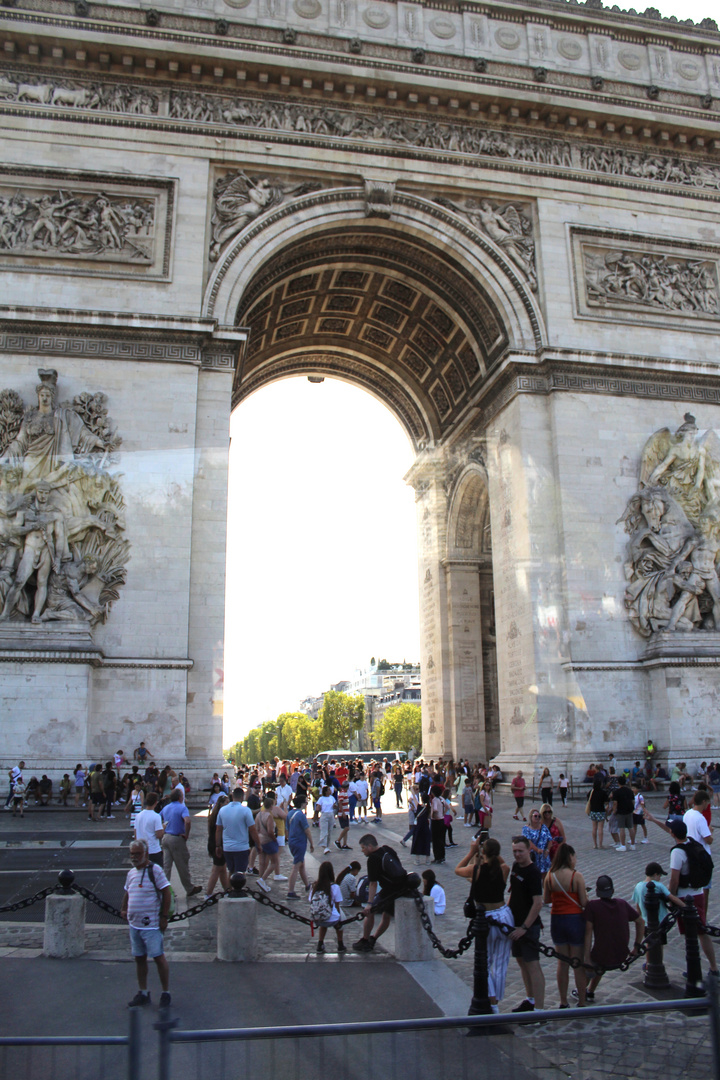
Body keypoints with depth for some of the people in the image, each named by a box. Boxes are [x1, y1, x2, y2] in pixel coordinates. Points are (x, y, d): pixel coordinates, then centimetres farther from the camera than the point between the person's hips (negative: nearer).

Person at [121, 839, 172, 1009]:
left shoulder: (155, 870, -11)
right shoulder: (131, 873, 10)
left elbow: (166, 893, -12)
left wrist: (164, 917, -14)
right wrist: (123, 909, 8)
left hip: (151, 925, -7)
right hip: (134, 924, 7)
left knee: (158, 957, -2)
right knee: (139, 958, 14)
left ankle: (166, 993, 10)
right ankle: (143, 993, 27)